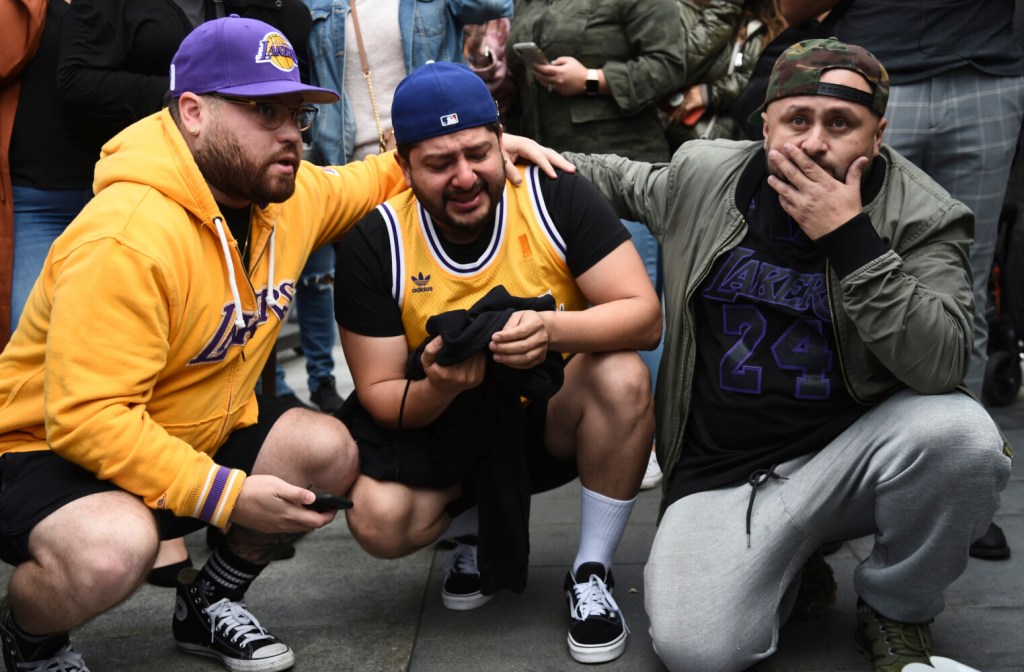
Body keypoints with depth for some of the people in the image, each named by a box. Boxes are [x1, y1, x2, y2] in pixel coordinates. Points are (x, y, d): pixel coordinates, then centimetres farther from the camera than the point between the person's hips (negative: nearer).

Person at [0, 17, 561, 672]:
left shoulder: (290, 191, -5)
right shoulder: (125, 239, -31)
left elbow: (373, 180, 17)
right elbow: (86, 416, -31)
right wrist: (229, 496, -32)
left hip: (202, 433, 8)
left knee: (329, 451, -8)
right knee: (111, 550, -37)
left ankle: (209, 602, 15)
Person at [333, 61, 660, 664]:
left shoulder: (556, 196, -16)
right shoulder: (374, 245, -13)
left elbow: (645, 315, -20)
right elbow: (380, 396, -10)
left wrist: (553, 328, -40)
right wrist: (436, 389, -34)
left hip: (556, 413, 0)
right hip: (446, 429, 1)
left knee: (623, 376, -31)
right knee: (379, 521, -26)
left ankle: (592, 572, -10)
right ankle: (477, 528, 13)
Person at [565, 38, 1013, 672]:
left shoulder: (922, 216, -8)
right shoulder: (702, 176, 0)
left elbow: (942, 364, -23)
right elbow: (622, 180, 24)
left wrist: (852, 241, -26)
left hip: (852, 452, 0)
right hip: (722, 471, 1)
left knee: (960, 434, -33)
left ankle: (896, 612, -1)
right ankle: (792, 573, 15)